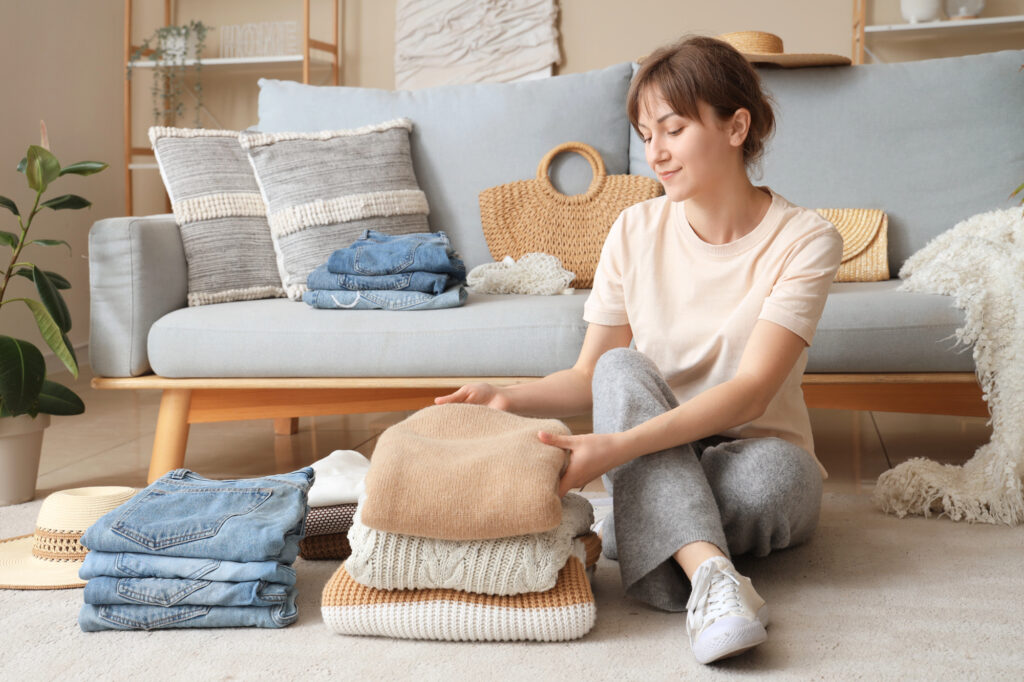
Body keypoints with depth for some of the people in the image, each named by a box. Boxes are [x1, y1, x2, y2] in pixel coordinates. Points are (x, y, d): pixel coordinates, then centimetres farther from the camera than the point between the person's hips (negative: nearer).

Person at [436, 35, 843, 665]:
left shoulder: (805, 240, -12)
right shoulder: (637, 230, -1)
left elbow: (750, 392, -24)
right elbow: (591, 378, 1)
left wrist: (622, 445, -37)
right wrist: (506, 399, -19)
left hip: (755, 455, -2)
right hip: (653, 467, 3)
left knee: (776, 471, -38)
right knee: (621, 366, -28)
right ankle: (709, 573, -38)